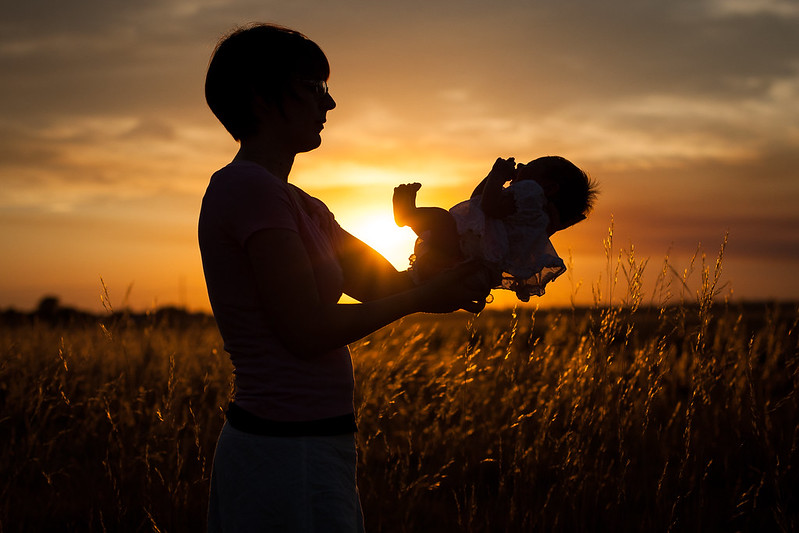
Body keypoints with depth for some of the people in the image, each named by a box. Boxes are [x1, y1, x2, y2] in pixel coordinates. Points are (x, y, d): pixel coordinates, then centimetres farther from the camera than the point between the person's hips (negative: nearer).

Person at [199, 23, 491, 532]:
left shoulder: (299, 205, 16)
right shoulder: (248, 186, -14)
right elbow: (306, 331, -18)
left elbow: (382, 283, 12)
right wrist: (423, 298, -8)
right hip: (290, 454, -10)